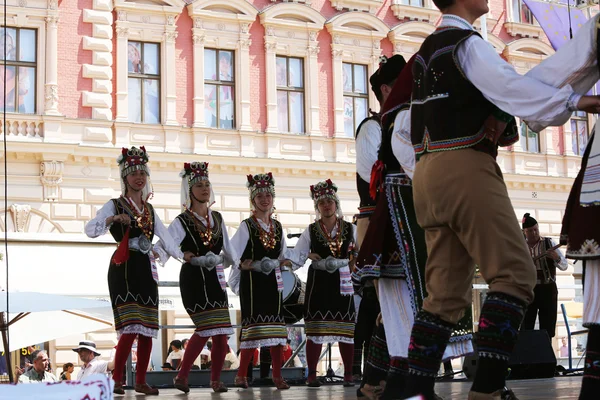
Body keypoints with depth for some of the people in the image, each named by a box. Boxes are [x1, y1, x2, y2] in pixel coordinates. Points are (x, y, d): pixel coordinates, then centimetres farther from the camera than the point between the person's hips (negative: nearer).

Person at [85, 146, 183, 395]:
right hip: (124, 269, -6)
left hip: (146, 269, 6)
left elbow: (165, 237, 16)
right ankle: (117, 380, -6)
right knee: (130, 327, -16)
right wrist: (113, 219, -28)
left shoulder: (149, 209, 17)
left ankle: (141, 381, 13)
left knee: (148, 329, 4)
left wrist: (183, 256, 4)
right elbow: (90, 230, -12)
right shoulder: (115, 206, 0)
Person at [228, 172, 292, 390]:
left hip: (273, 280, 5)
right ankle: (241, 375, 0)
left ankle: (277, 375, 8)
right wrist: (243, 266, -21)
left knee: (275, 327, 3)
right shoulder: (247, 226, -4)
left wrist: (282, 262, 0)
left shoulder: (277, 226, 12)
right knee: (254, 327, -8)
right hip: (253, 281, -5)